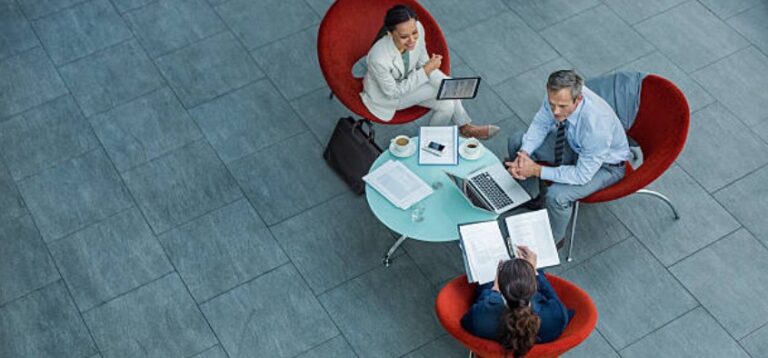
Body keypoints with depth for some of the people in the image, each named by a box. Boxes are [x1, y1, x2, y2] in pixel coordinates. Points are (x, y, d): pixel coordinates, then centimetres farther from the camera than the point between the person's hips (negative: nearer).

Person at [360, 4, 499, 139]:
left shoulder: (418, 29, -26)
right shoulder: (379, 59, -40)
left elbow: (422, 62, -6)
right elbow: (393, 93, -23)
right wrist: (426, 71, -27)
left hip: (408, 76, 5)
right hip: (386, 95, -5)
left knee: (447, 105, -10)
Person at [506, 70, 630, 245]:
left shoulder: (597, 124, -43)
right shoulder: (557, 95, -27)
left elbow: (583, 175, -33)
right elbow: (540, 123, -7)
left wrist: (537, 170, -32)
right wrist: (524, 153, -24)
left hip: (605, 164, -7)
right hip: (574, 144, 7)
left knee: (556, 195, -29)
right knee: (516, 142, 2)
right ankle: (532, 198, 24)